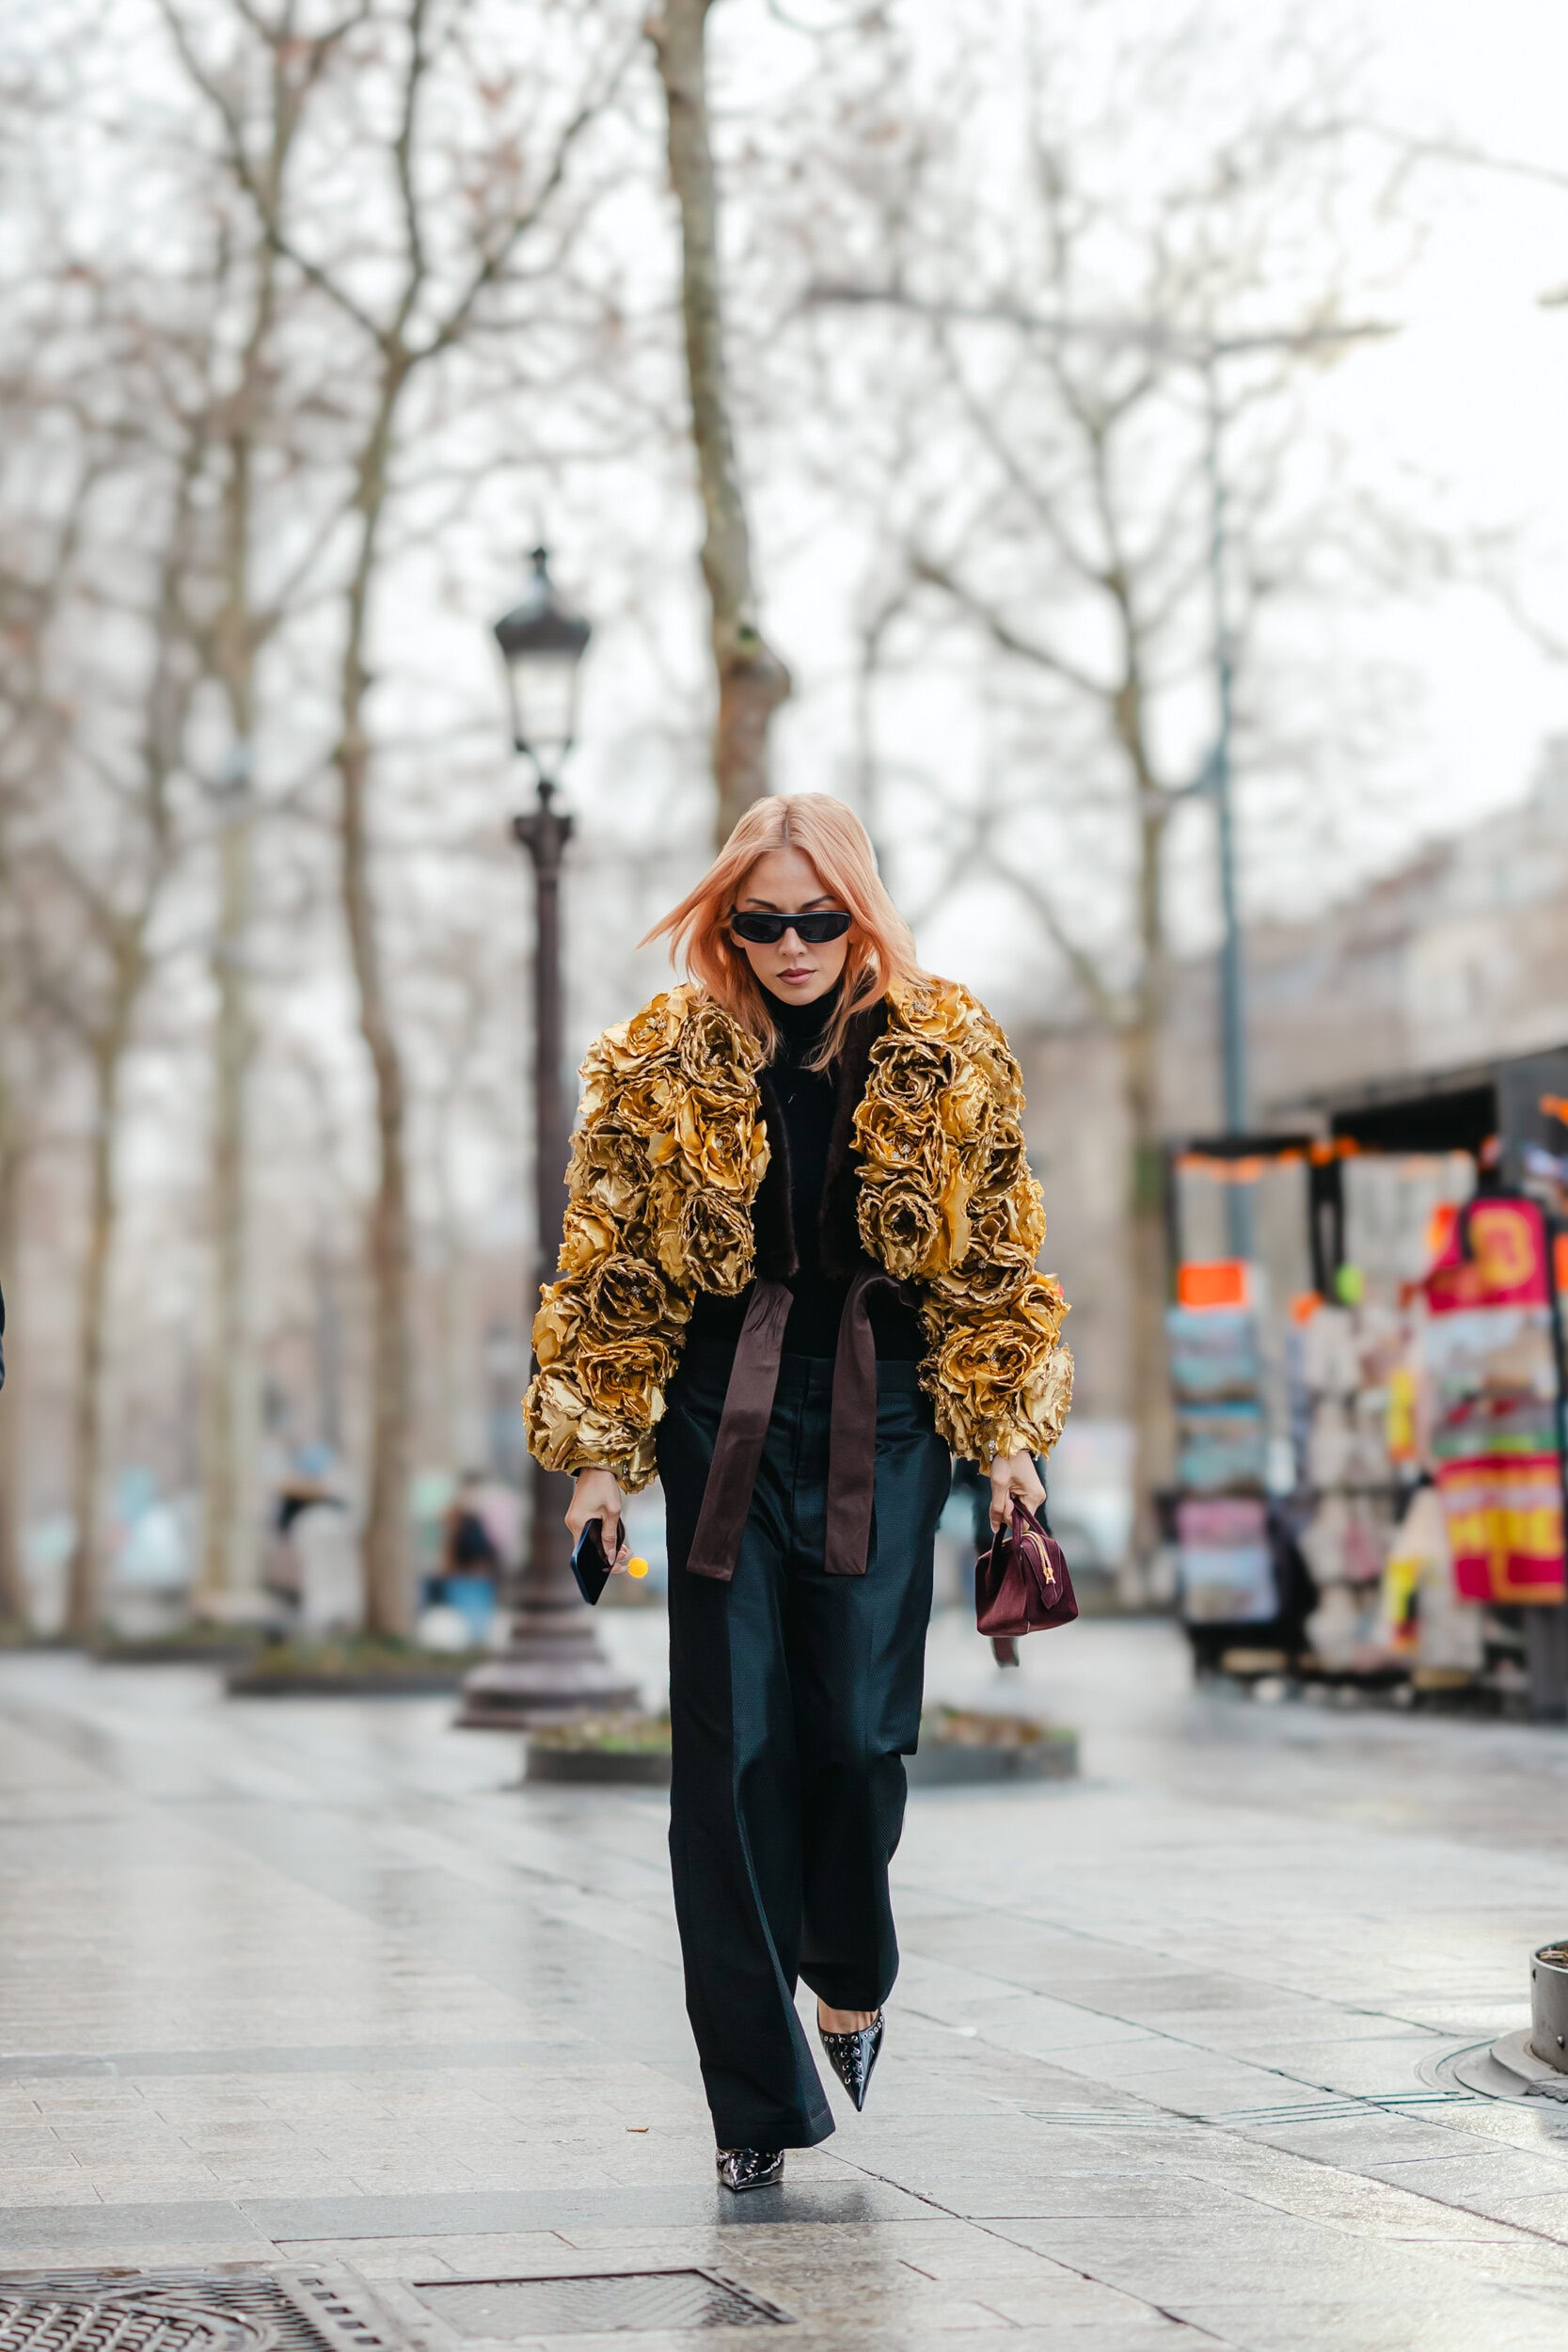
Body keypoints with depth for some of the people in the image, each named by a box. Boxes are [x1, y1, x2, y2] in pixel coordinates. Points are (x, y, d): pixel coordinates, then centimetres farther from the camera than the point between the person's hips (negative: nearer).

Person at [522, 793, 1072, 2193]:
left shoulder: (949, 1063, 3)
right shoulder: (660, 1069, 2)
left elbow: (998, 1265, 8)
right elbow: (608, 1275, 5)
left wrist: (1006, 1433, 3)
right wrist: (602, 1451, 0)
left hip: (884, 1420, 0)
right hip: (724, 1423, 0)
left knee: (860, 1729, -6)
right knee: (730, 1747, -3)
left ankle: (850, 1973, 28)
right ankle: (755, 2102, 5)